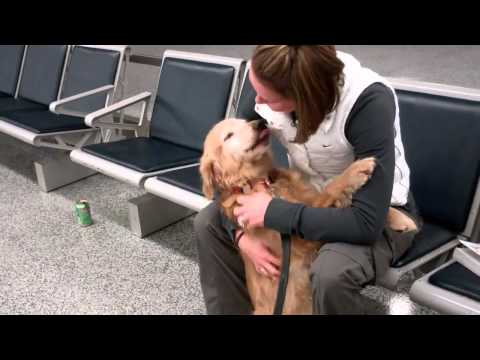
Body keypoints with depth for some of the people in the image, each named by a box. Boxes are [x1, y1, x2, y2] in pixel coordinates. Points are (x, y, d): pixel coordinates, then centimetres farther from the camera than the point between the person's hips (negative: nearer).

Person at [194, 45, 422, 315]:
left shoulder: (370, 101, -33)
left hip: (381, 213, -5)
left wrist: (272, 212, -33)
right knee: (209, 222, -7)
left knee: (331, 274, -35)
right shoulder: (268, 87, -18)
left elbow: (367, 223, -35)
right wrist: (240, 231, -22)